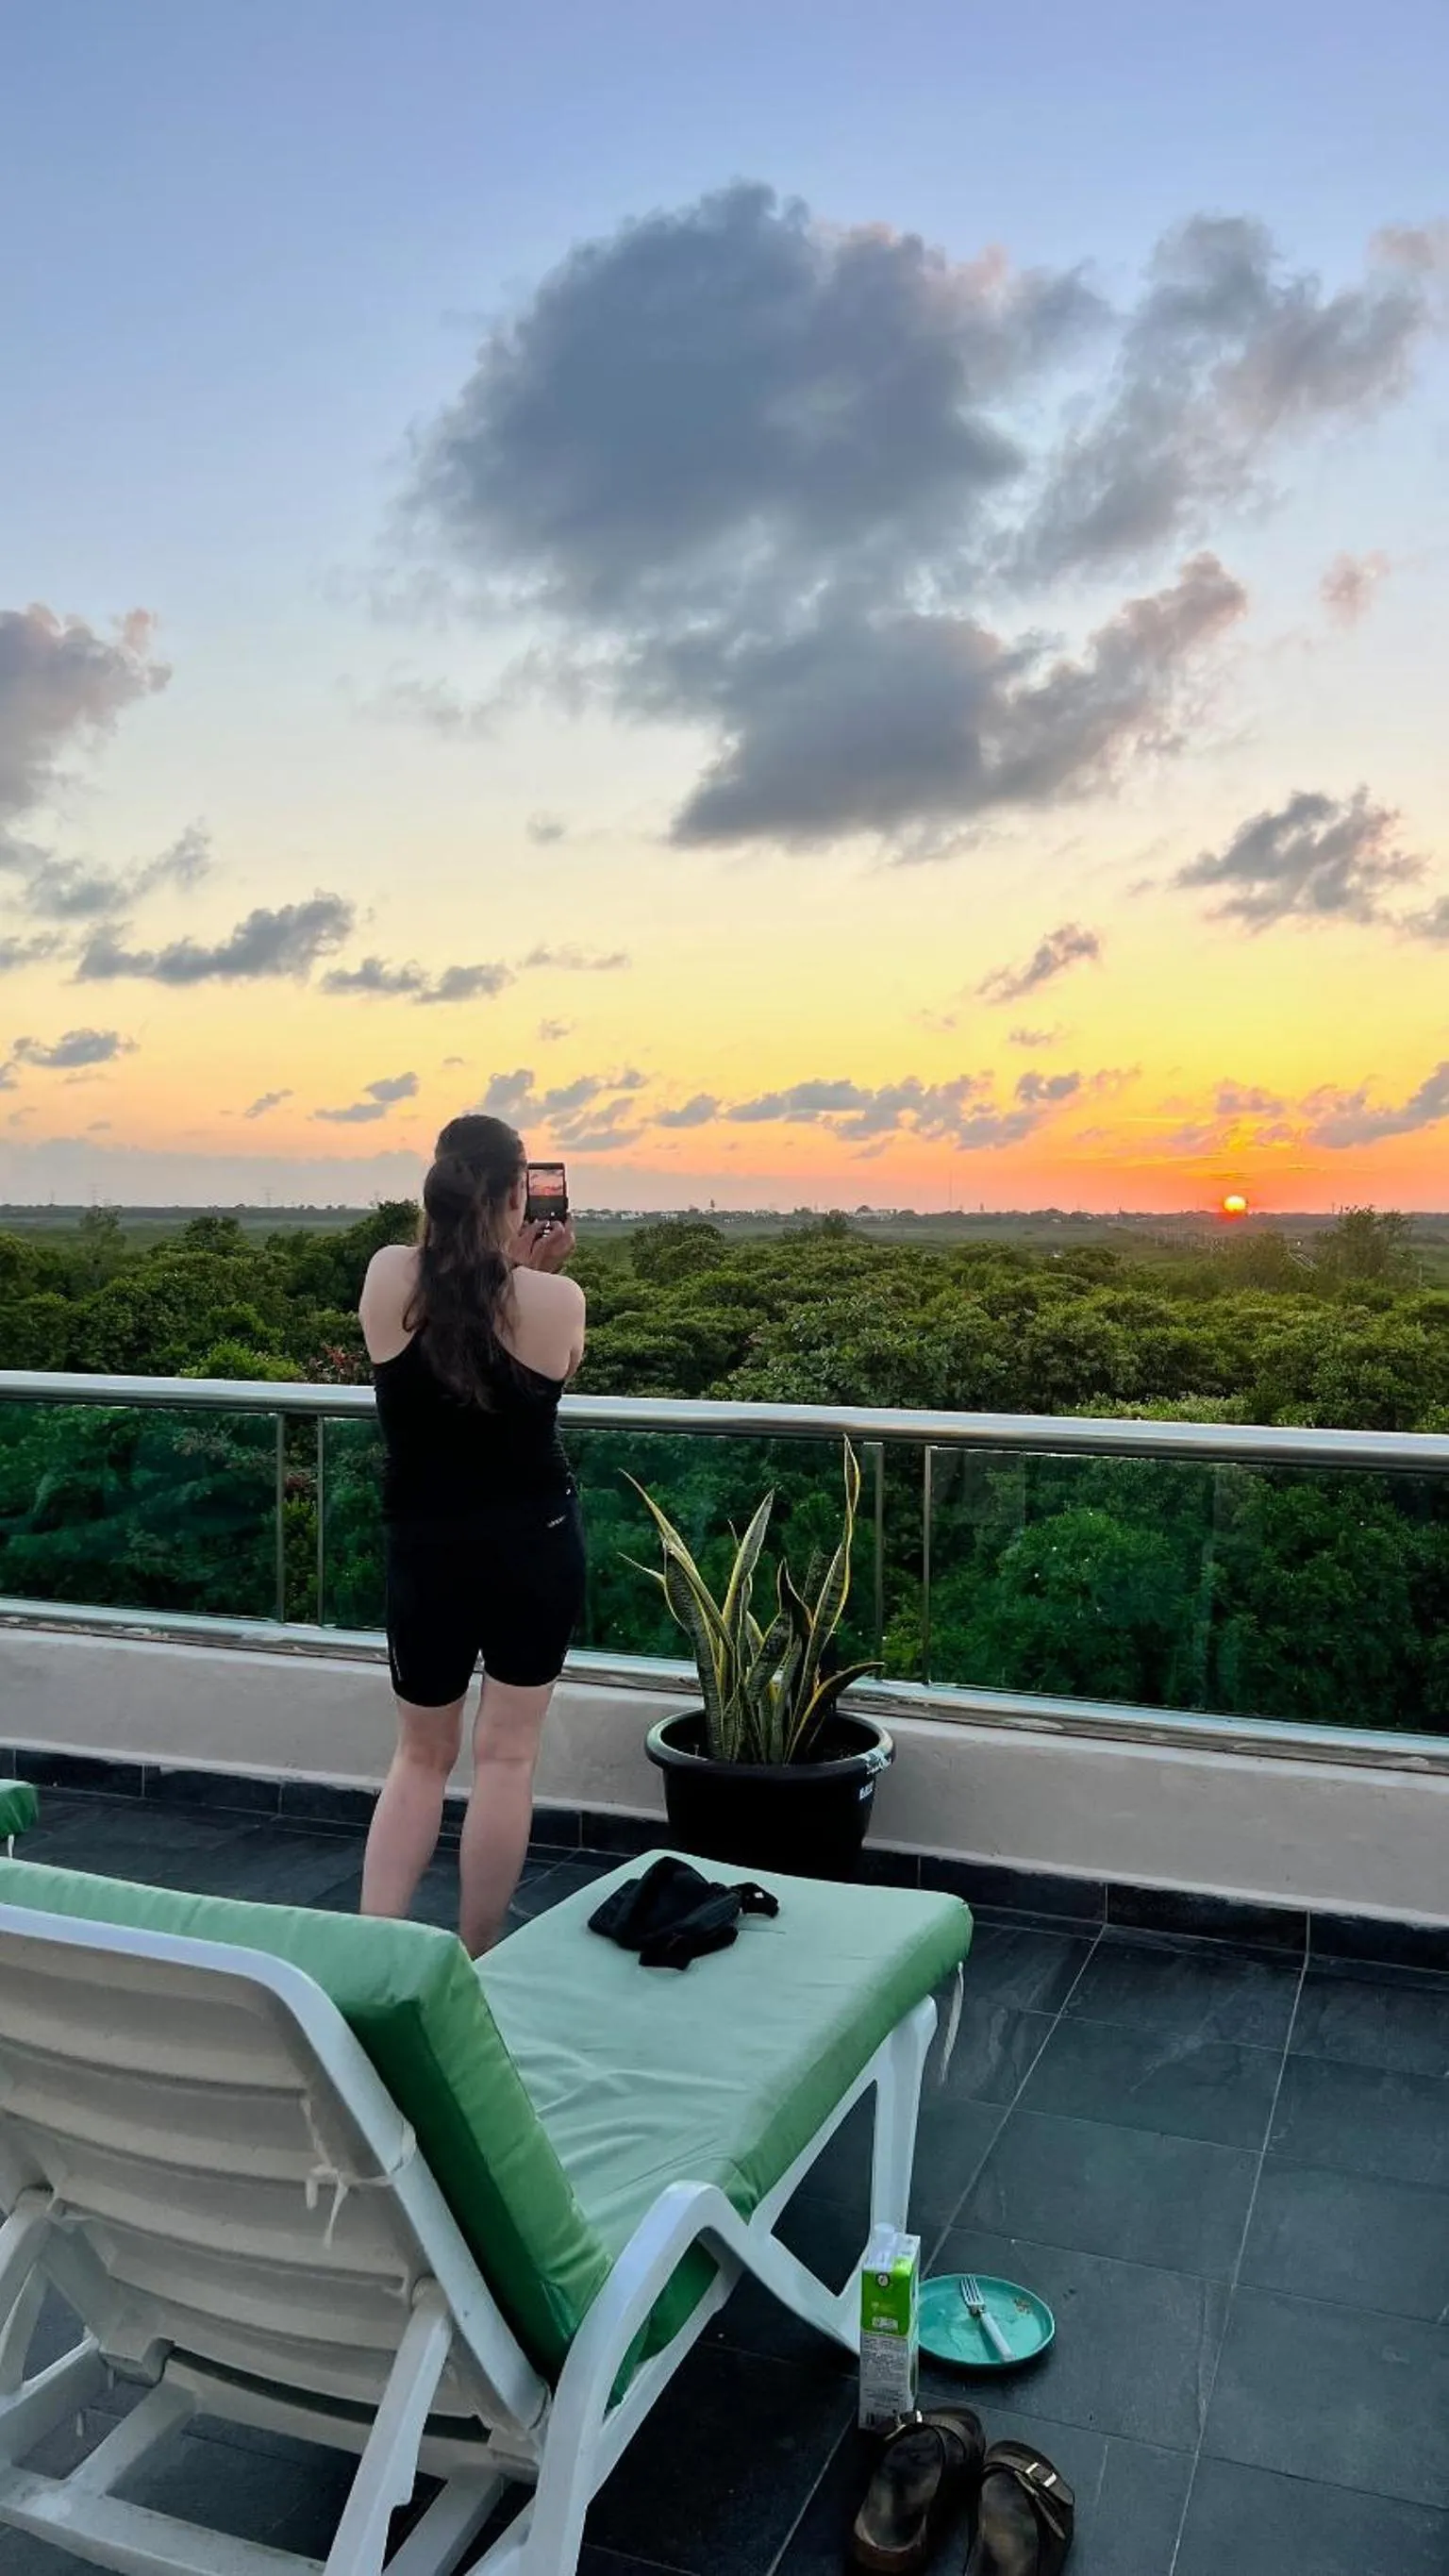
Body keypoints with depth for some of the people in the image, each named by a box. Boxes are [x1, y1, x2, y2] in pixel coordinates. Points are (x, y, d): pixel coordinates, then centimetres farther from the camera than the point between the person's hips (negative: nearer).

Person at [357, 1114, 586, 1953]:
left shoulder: (388, 1277, -8)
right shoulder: (556, 1300, -12)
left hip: (425, 1547, 2)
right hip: (534, 1543, -1)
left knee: (422, 1757, 18)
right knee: (506, 1755, 10)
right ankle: (476, 1964, 17)